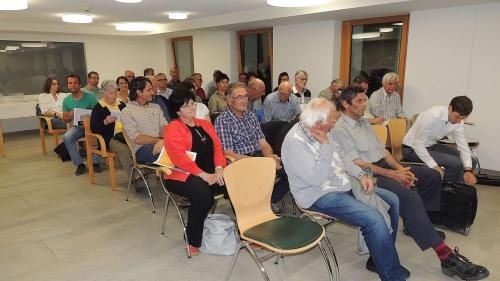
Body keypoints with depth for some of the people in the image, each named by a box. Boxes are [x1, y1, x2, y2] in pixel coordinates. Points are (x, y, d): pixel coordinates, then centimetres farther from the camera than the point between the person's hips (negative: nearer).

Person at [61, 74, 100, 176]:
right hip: (77, 126, 4)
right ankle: (79, 164, -12)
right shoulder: (66, 100, 7)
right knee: (66, 137, -25)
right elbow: (65, 119, 12)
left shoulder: (90, 97, -5)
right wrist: (70, 116, -12)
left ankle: (95, 162, -17)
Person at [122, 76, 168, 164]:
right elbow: (137, 139, -7)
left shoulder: (156, 107, 21)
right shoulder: (127, 112, 2)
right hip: (142, 149, -5)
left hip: (160, 145, 5)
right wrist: (159, 139, -8)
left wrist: (162, 141, -14)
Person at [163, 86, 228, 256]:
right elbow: (180, 158, -13)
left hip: (211, 173, 6)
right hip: (183, 175, -5)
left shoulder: (205, 124, 19)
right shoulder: (172, 129, -1)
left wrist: (219, 169, -8)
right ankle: (193, 241, -13)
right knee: (203, 194, -34)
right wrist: (204, 175, -20)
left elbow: (217, 147, 11)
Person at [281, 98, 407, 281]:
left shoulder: (322, 132, 4)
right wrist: (325, 145, -26)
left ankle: (380, 257, 17)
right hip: (319, 196, -9)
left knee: (392, 201, 5)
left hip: (344, 185, 9)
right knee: (374, 219, -24)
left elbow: (341, 156, 15)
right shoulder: (294, 141, -22)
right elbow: (317, 178, -27)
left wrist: (361, 175, 2)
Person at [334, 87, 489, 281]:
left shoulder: (364, 122, 17)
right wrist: (392, 174, -17)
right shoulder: (340, 129, -11)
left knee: (432, 176, 6)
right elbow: (357, 163, -18)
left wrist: (399, 168, -2)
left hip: (384, 165, 10)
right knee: (410, 196, -29)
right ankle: (447, 257, -25)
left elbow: (382, 149, 15)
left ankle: (415, 223, 19)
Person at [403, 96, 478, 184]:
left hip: (431, 146, 8)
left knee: (470, 162, 2)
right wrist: (435, 166, -31)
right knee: (455, 163, -20)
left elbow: (463, 145, -5)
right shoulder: (433, 116, -30)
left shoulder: (458, 120, -8)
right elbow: (418, 144, -28)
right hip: (413, 149, -8)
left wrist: (468, 170, -19)